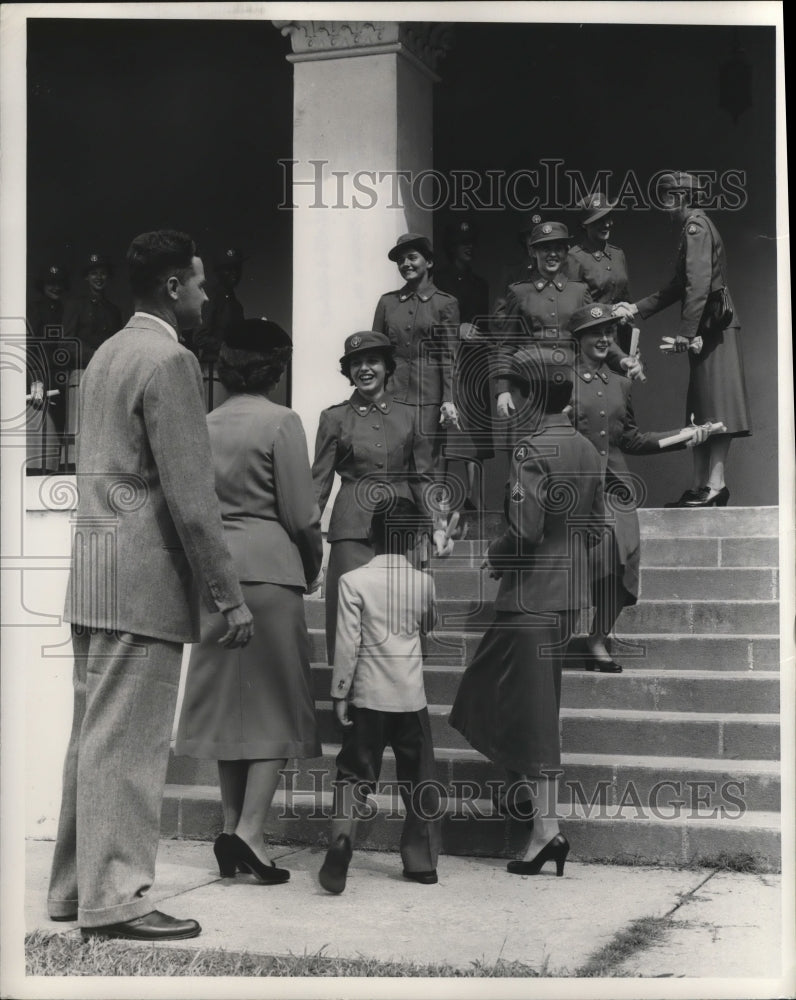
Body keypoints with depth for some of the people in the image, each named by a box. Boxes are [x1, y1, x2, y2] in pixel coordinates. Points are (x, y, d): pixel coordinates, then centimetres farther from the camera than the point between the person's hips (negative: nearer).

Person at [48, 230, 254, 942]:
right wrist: (231, 597, -14)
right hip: (145, 577, -9)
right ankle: (115, 897, 3)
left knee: (95, 734, 14)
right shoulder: (169, 361, -13)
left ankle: (75, 885, 23)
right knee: (128, 741, -4)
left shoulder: (107, 354, 16)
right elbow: (191, 497, -18)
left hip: (93, 574, 9)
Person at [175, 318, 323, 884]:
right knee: (277, 704, 1)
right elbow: (301, 515, -8)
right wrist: (312, 571, 8)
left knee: (227, 701, 12)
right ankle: (250, 832, -8)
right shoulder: (280, 422, -7)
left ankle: (232, 828, 15)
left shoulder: (205, 425, 9)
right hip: (269, 572, -5)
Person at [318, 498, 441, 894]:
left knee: (355, 774, 3)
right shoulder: (424, 582, 2)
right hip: (412, 696, 2)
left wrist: (340, 692, -2)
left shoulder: (353, 581, -5)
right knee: (419, 778, 11)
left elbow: (347, 642, -8)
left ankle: (341, 837, -21)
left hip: (368, 695, -1)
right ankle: (422, 861, 16)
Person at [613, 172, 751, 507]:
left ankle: (716, 485, -13)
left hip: (714, 325, -10)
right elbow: (678, 287, 25)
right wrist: (636, 308, 20)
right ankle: (699, 486, 11)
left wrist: (685, 335, -23)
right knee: (701, 408, 9)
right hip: (707, 329, 10)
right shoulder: (693, 228, 21)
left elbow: (699, 284, -20)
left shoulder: (696, 226, -10)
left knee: (715, 406, -11)